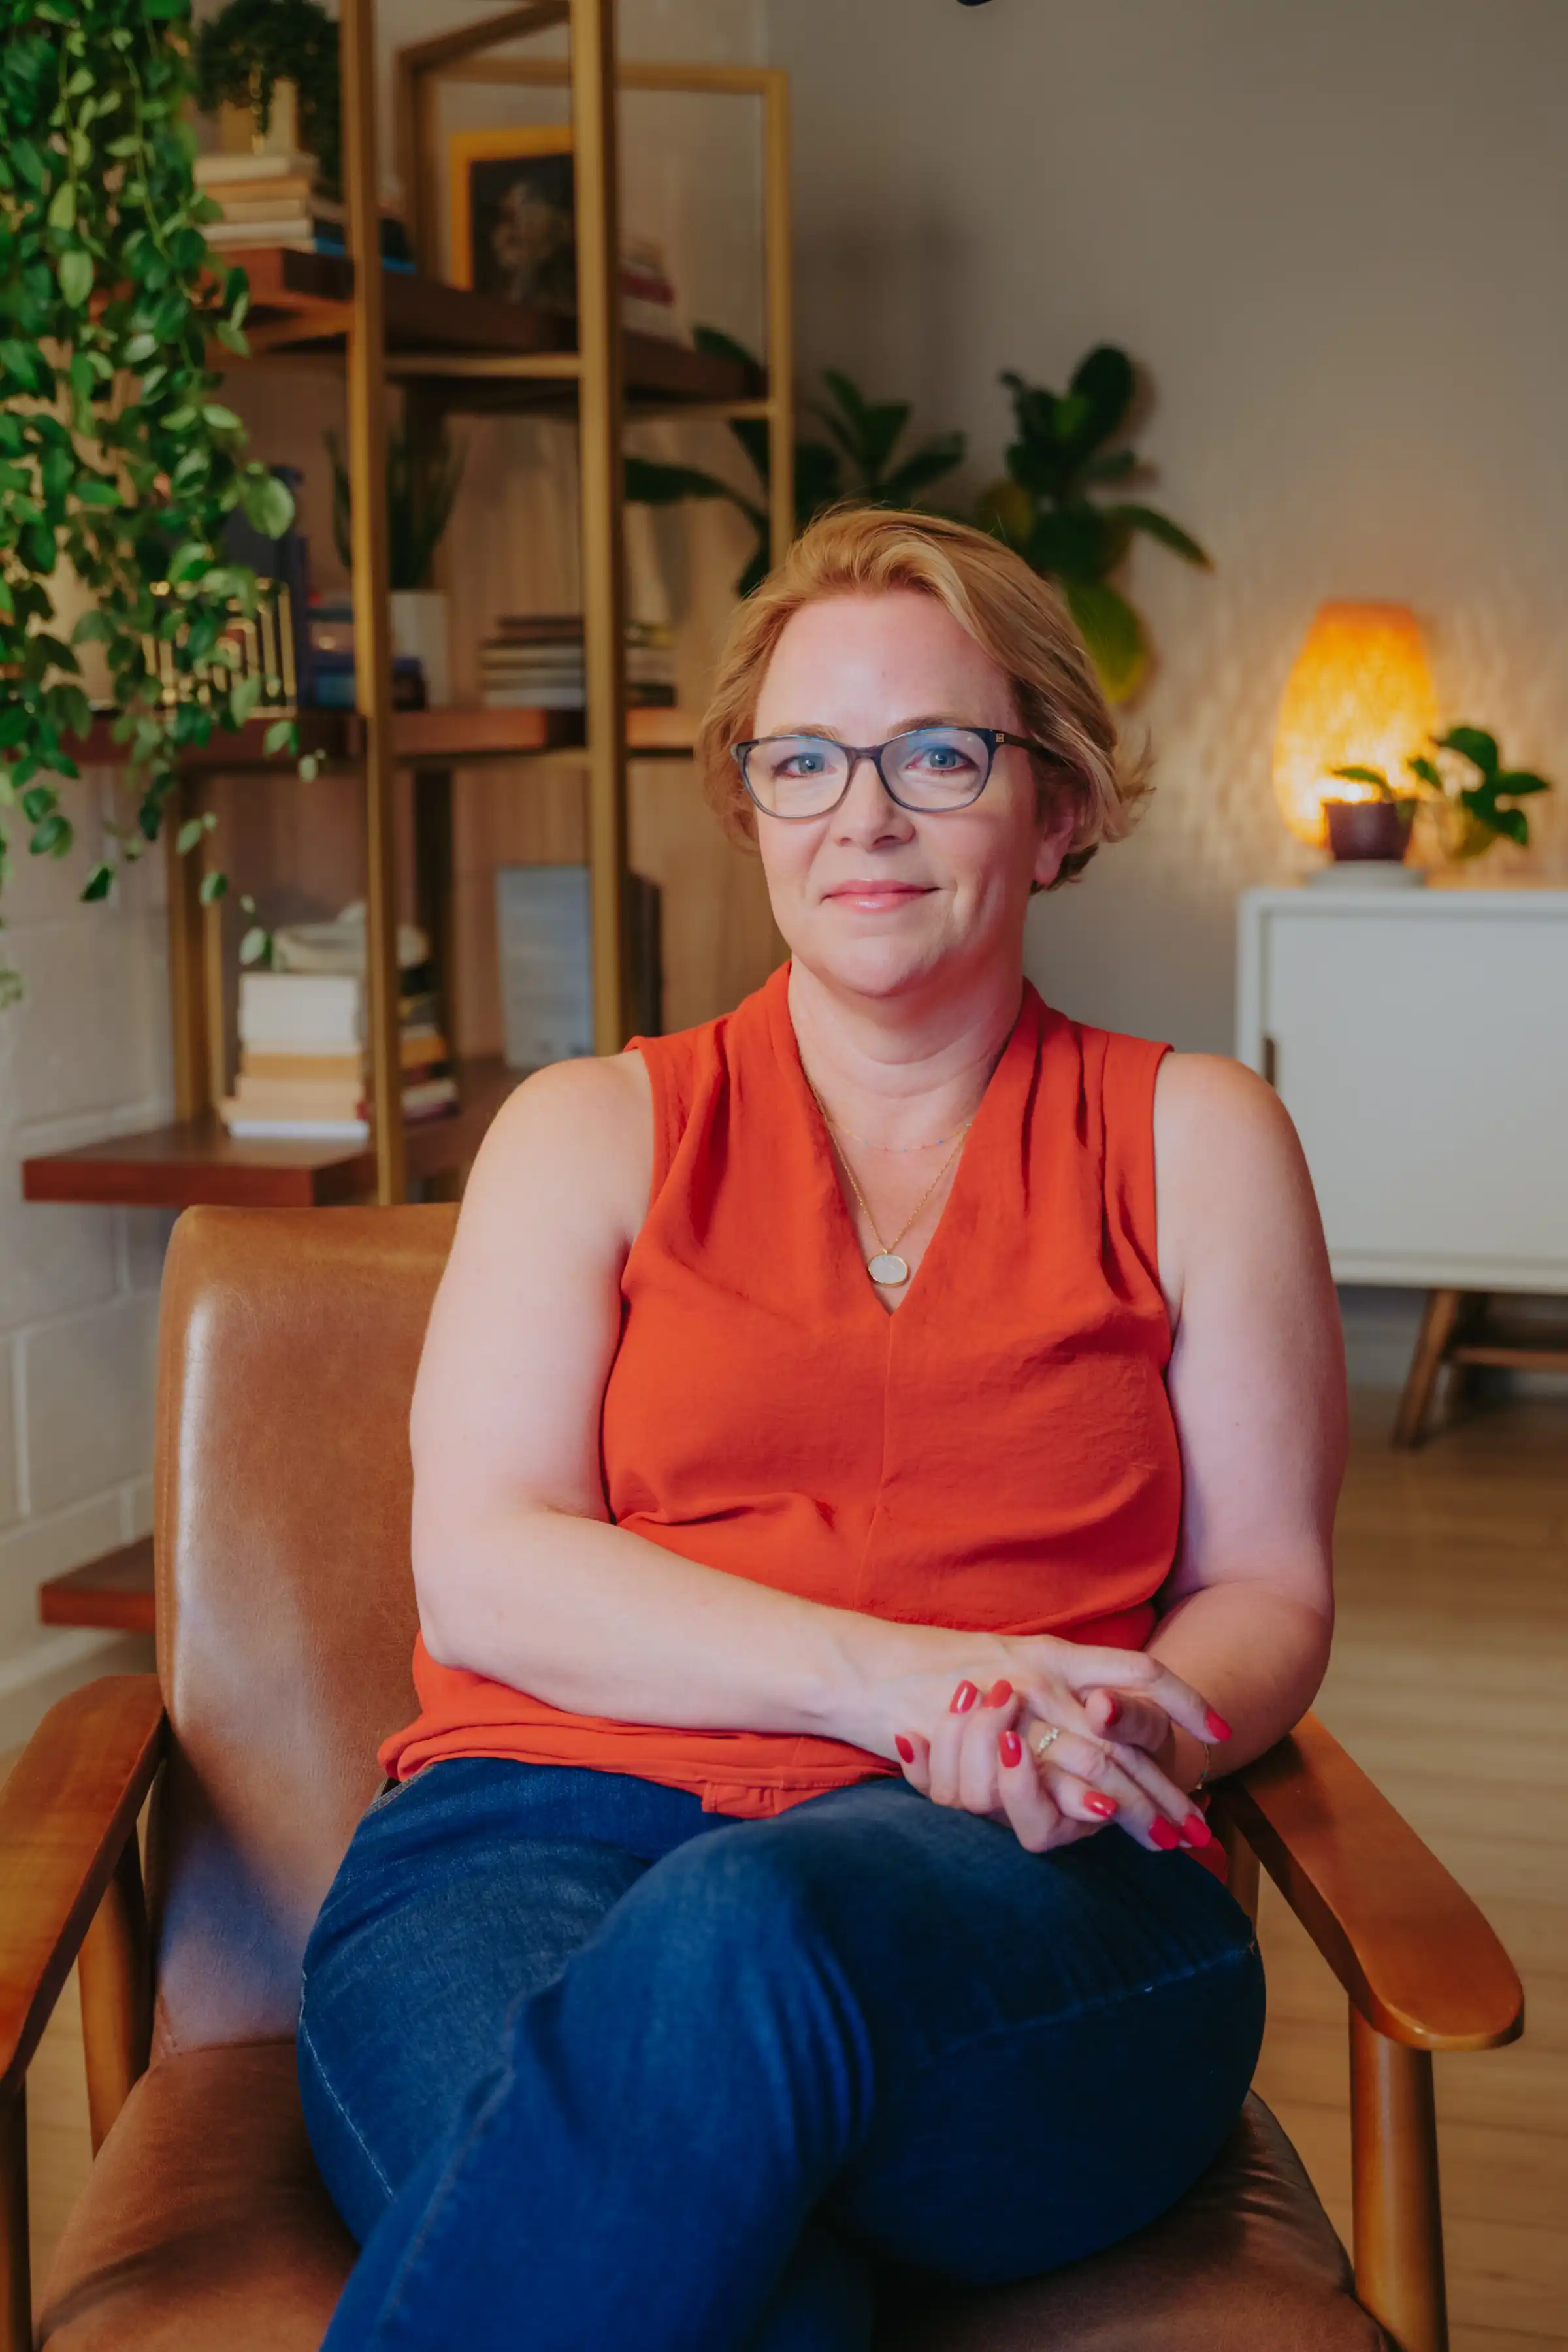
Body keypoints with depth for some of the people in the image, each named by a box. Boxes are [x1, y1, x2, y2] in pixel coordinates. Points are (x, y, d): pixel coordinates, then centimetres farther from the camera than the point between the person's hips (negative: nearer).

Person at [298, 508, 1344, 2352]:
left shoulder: (1192, 1142, 18)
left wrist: (1130, 1730, -10)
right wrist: (899, 1678, -11)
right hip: (539, 1834, -1)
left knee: (752, 1936, -38)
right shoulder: (593, 1131, 17)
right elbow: (482, 1568, 4)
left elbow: (1267, 1593, 15)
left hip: (1009, 1884, 1)